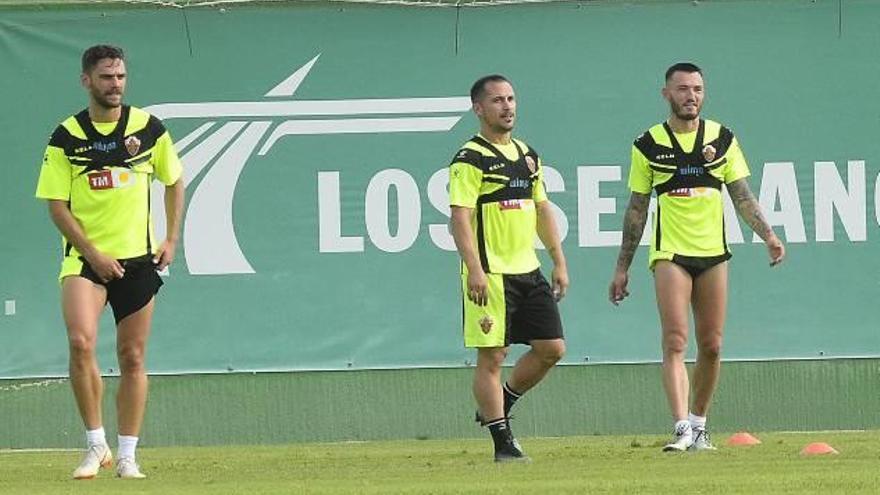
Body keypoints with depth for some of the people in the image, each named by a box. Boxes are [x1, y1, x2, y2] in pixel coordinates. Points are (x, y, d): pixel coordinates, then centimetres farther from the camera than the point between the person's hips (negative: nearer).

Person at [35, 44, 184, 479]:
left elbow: (174, 181, 15)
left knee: (132, 358, 5)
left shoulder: (148, 128, 2)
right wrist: (92, 253, -13)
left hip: (138, 257, 2)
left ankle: (127, 455, 15)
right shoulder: (66, 137, -4)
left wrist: (171, 239, 6)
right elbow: (56, 203, -4)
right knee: (80, 342, -22)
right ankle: (95, 445, -11)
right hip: (85, 257, -2)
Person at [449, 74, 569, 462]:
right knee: (492, 357, -4)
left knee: (551, 348, 6)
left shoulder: (528, 155, 16)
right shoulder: (470, 160, -8)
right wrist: (474, 269, -24)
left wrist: (559, 261, 17)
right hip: (490, 274, -8)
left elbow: (542, 209, 22)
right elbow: (460, 217, -15)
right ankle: (503, 441, 0)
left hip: (528, 271, 8)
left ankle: (500, 405, 24)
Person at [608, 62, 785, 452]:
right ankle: (681, 429, -22)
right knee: (675, 342, -14)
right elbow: (636, 209, 8)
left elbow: (742, 196, 7)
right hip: (670, 254, -3)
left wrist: (768, 235, -9)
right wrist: (622, 268, 7)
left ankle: (699, 425, 18)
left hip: (713, 253, 3)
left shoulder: (723, 139, 7)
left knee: (711, 346, 5)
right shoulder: (648, 145, 3)